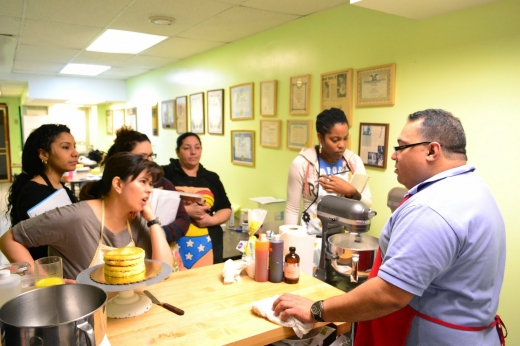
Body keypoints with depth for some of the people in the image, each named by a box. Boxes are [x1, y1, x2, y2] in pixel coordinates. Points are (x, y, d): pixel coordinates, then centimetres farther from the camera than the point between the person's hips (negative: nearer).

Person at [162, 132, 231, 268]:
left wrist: (212, 220, -5)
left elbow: (226, 210, 14)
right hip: (175, 244, -3)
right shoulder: (165, 174, 2)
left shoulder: (212, 178, 14)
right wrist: (186, 210, -16)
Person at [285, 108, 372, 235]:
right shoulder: (301, 163, -10)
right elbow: (292, 210, -3)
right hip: (312, 236, -2)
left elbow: (368, 204, 2)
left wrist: (350, 191, -14)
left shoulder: (354, 161, -1)